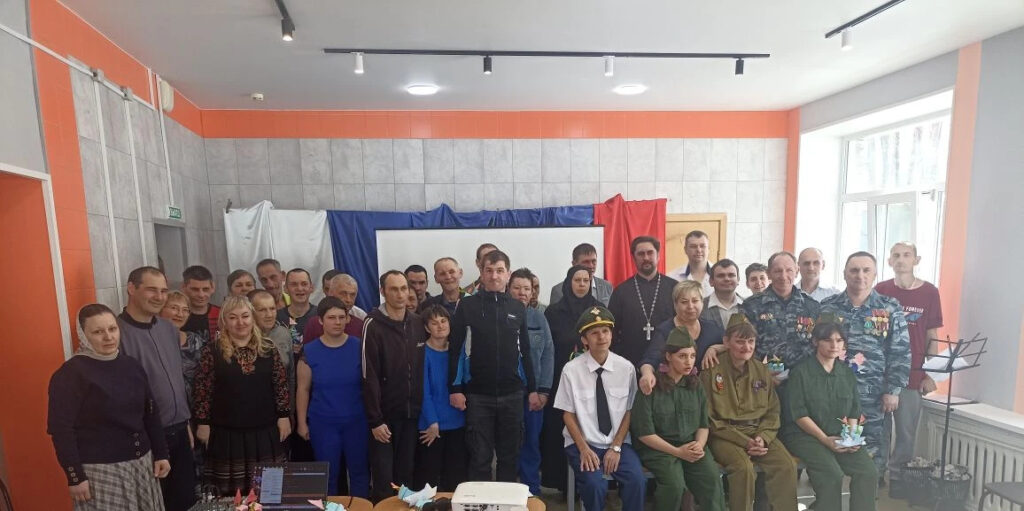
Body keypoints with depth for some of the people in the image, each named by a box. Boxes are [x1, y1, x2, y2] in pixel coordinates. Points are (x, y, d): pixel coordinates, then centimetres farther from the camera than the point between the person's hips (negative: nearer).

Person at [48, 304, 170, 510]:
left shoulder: (132, 365, 5)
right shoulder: (70, 373, -11)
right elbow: (61, 430, -11)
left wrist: (160, 453, 9)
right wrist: (75, 477, -13)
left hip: (141, 462, 5)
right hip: (100, 469, -5)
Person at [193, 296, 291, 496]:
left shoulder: (267, 348, 1)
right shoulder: (212, 351, -4)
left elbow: (280, 384, 4)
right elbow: (203, 391, -2)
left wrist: (284, 416, 1)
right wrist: (203, 423, -3)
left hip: (264, 431, 2)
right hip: (227, 433, -1)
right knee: (230, 493, 8)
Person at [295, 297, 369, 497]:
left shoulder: (359, 346, -6)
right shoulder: (309, 351, -5)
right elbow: (303, 389, 1)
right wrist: (302, 421, 1)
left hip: (357, 420, 0)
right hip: (323, 423, 0)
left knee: (359, 471, 11)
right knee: (328, 474, 13)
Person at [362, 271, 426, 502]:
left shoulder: (418, 324, 3)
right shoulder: (373, 325, -12)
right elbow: (369, 377, -14)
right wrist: (374, 419, -15)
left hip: (412, 413, 4)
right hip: (385, 414, -4)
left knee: (406, 474, 15)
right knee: (383, 479, 6)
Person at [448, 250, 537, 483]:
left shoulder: (518, 308, 6)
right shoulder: (467, 305, -2)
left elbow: (524, 352, 10)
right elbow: (455, 350, -3)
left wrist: (532, 389, 9)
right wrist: (455, 388, -7)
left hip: (512, 394, 3)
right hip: (478, 395, -2)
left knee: (510, 455, 13)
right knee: (480, 456, 7)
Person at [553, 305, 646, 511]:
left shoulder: (626, 368, -5)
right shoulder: (571, 370, -10)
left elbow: (629, 412, 0)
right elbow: (568, 414, -4)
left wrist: (616, 447, -8)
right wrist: (584, 449, -13)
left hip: (618, 443, 2)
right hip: (582, 442, -1)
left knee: (637, 480, -22)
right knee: (594, 484, -25)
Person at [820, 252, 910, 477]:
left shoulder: (890, 309, 2)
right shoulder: (827, 307, 3)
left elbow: (901, 354, 0)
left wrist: (893, 391, -5)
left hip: (875, 397, 0)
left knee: (874, 453, 9)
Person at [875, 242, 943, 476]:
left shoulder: (929, 292, 1)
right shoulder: (881, 290, 2)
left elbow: (933, 337, 3)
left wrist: (930, 374, 0)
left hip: (913, 376, 0)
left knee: (906, 433, 7)